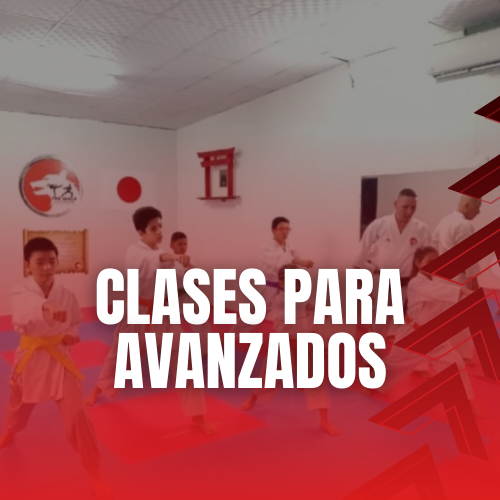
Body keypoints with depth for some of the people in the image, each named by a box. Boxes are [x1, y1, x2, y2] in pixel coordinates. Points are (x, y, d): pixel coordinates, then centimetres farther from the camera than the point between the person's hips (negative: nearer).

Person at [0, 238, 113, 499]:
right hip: (29, 357, 1)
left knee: (76, 413, -10)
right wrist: (46, 307, -61)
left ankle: (94, 471, 6)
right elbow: (25, 313, -39)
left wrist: (71, 336, -14)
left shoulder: (67, 296, -8)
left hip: (58, 358, -1)